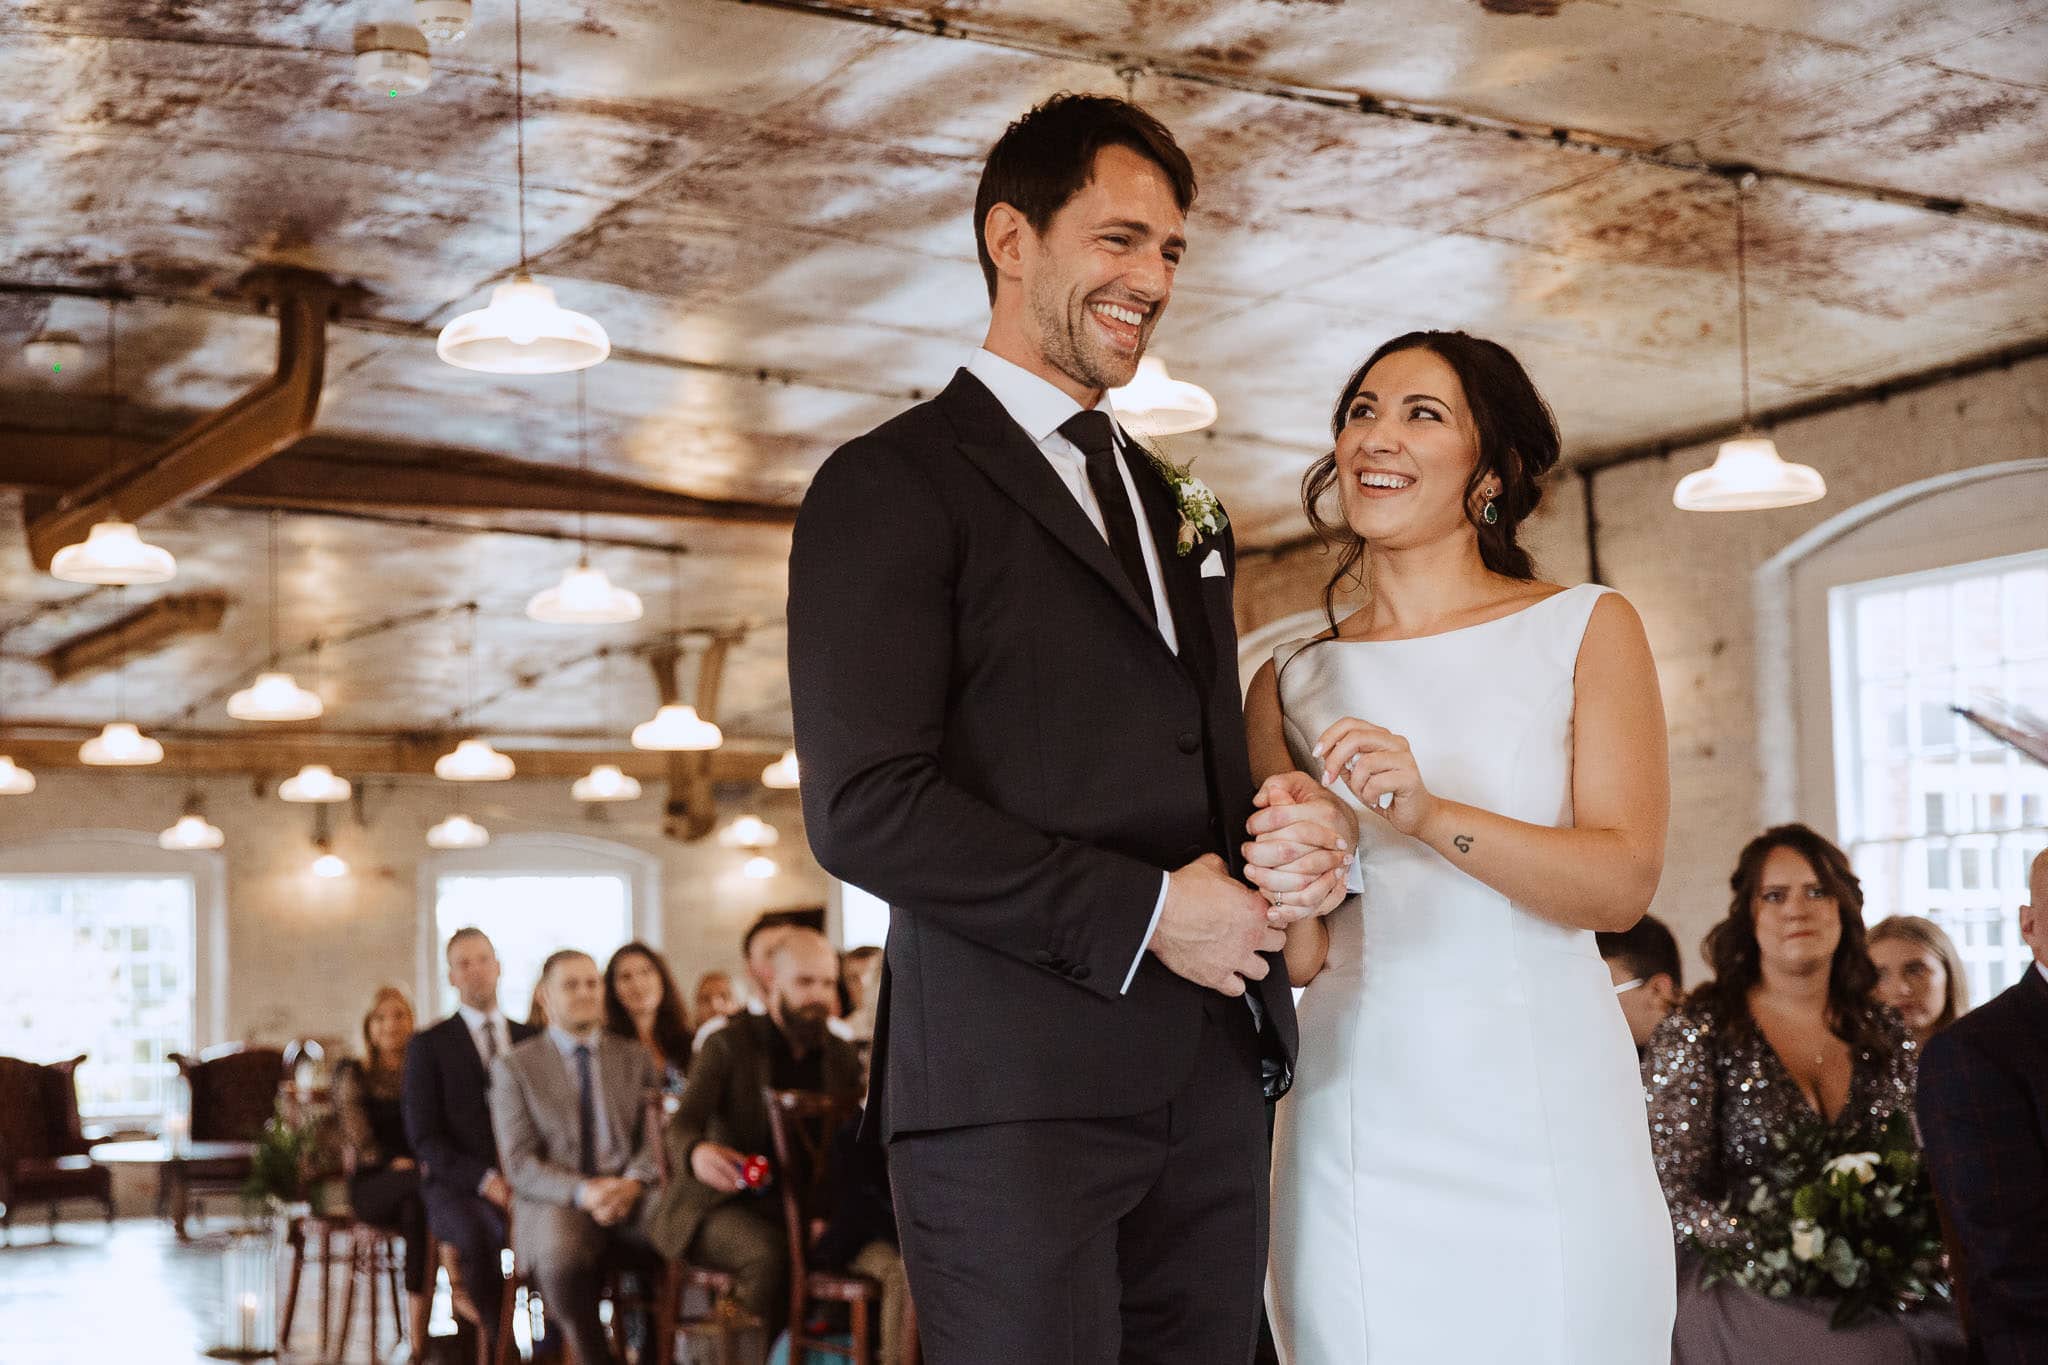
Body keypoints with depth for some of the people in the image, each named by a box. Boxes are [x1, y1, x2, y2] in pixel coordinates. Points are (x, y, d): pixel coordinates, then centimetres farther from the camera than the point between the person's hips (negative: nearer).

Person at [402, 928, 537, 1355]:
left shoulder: (532, 1041, 18)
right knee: (480, 1235, -38)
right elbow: (423, 1135, 0)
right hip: (459, 1188, -2)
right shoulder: (428, 1045, 8)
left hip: (528, 1181, 3)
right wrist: (484, 1180, -14)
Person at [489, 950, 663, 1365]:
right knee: (560, 1252, -38)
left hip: (630, 1199, 2)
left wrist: (633, 1182, -14)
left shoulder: (636, 1058, 18)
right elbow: (520, 1164, 0)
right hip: (555, 1206, -2)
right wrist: (582, 1192, -18)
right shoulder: (514, 1068, 9)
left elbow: (656, 1135, 9)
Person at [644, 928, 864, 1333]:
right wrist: (697, 1153, -40)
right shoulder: (729, 1045, -1)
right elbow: (681, 1128, -13)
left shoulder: (842, 1057, 13)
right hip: (725, 1206, -4)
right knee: (771, 1253, -36)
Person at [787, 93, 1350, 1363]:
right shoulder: (893, 484, -2)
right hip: (1014, 1084, -7)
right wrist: (1142, 913, -13)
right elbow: (863, 808, -12)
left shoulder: (1178, 510, 23)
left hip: (1209, 1080, 7)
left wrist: (1294, 829, 0)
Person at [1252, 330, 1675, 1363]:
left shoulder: (1584, 630, 4)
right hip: (1360, 1143, 1)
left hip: (1544, 1117, -1)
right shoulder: (1290, 684, 9)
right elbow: (1303, 958, 9)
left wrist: (1430, 816, -21)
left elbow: (1623, 881, -7)